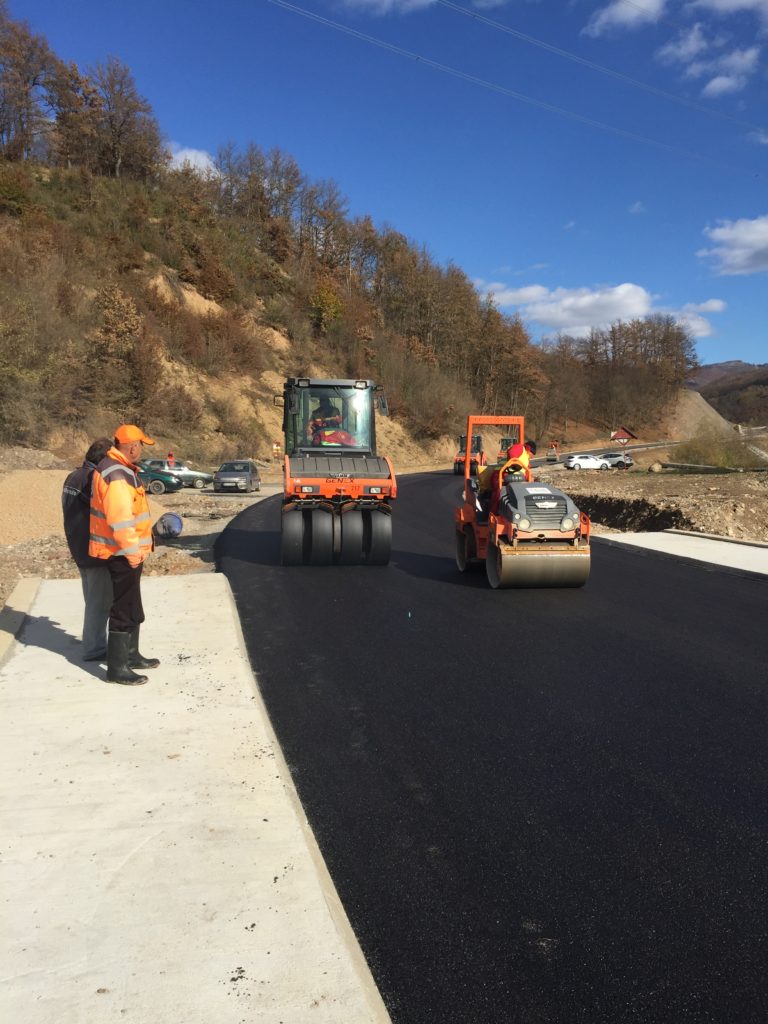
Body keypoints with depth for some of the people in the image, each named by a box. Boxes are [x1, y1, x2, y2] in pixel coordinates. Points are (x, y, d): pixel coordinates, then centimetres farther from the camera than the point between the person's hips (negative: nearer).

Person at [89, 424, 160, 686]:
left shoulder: (119, 468, 12)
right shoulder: (116, 474, -22)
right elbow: (120, 519, -27)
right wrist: (132, 551, -21)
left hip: (127, 551, 11)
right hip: (123, 553, -11)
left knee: (133, 608, 20)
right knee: (124, 610, -4)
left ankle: (131, 655, 32)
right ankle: (116, 667, 3)